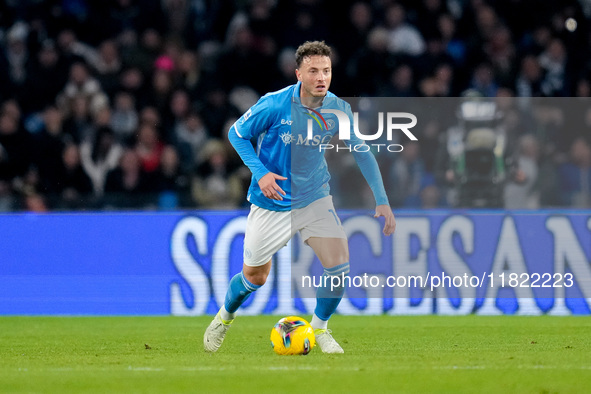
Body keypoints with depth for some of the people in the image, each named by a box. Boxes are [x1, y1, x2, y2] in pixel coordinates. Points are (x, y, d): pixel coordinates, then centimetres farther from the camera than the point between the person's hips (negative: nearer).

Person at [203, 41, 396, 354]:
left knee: (339, 265, -14)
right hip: (271, 204, -2)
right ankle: (224, 316, 41)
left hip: (315, 199, 2)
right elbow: (237, 133, -6)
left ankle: (319, 328, 11)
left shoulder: (338, 109, -11)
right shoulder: (274, 105, -20)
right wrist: (260, 172, -20)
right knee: (254, 277, 8)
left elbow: (362, 152, 2)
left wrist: (382, 200, -4)